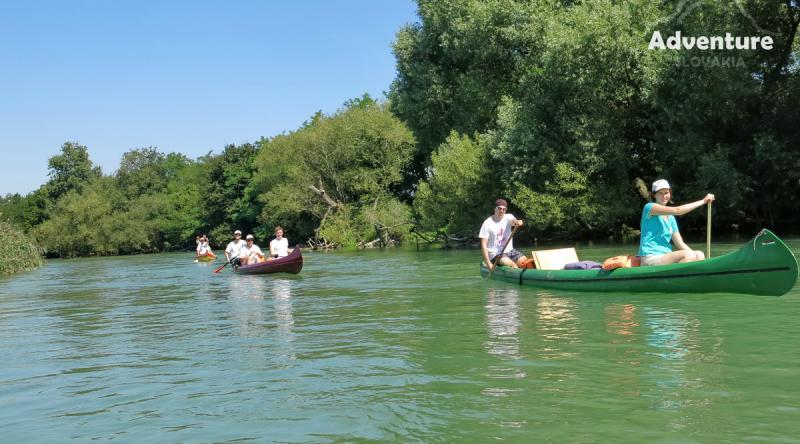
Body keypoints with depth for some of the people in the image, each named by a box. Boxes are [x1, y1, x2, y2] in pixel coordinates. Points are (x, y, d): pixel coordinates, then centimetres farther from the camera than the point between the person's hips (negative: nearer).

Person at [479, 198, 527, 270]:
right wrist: (488, 263, -20)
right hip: (495, 254, -5)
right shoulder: (487, 224, -8)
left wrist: (518, 222, -48)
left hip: (509, 251, 5)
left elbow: (514, 221, -21)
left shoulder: (508, 217, 3)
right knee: (513, 265, -29)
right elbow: (484, 245, -11)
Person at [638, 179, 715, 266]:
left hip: (666, 257, 8)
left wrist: (695, 256, -2)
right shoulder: (649, 207, -3)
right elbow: (677, 211, -16)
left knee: (699, 255, -11)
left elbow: (680, 244, 15)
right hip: (651, 258, -8)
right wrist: (703, 201, -12)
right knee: (688, 254, -26)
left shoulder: (671, 218, 20)